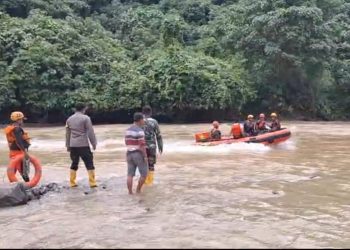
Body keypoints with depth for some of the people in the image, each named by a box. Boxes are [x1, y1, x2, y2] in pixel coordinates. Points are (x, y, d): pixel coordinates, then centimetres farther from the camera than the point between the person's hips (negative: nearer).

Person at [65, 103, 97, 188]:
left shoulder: (69, 119, 12)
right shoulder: (85, 118, -6)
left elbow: (67, 134, 17)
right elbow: (90, 132, -8)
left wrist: (68, 145, 24)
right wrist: (94, 143, 0)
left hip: (73, 145, 6)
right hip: (83, 145, -6)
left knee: (74, 163, 14)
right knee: (89, 163, 0)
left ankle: (72, 182, 13)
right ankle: (92, 182, -3)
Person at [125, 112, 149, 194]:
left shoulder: (128, 130, 11)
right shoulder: (140, 131, -14)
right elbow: (142, 145, -18)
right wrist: (145, 156, -13)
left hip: (129, 154, 8)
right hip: (139, 154, -7)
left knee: (130, 174, 5)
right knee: (144, 173, 6)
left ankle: (130, 192, 5)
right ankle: (138, 190, 9)